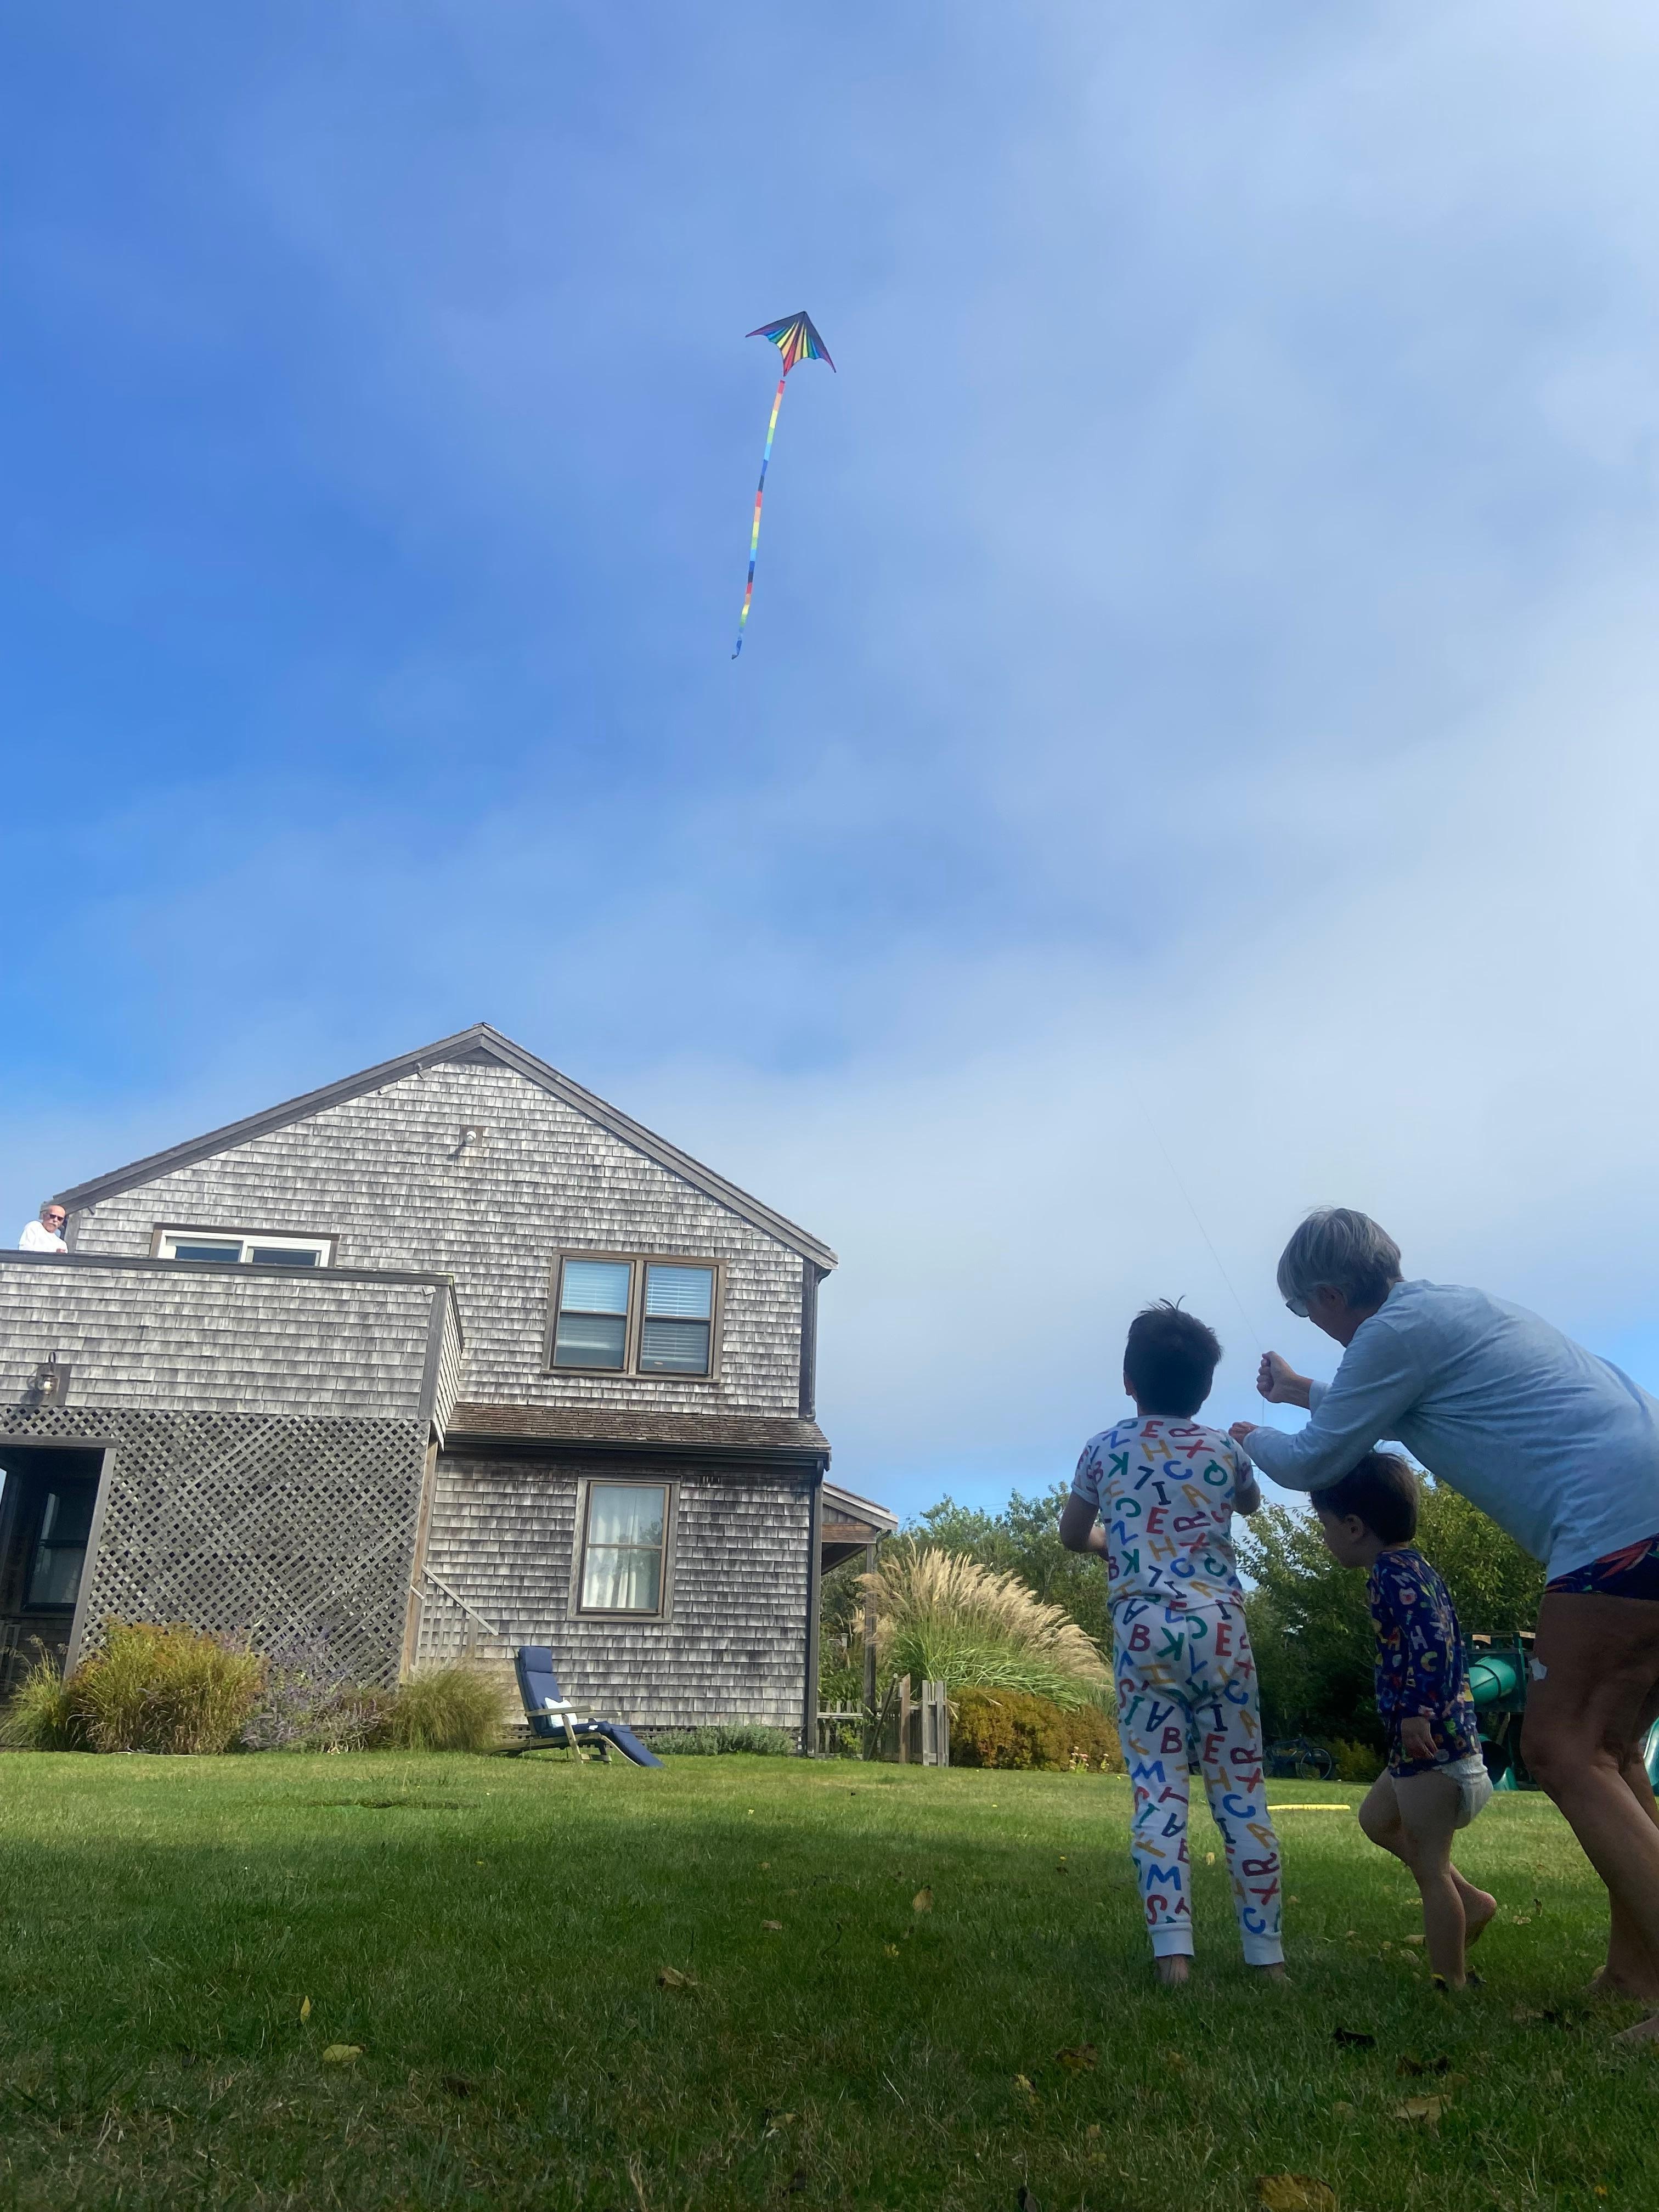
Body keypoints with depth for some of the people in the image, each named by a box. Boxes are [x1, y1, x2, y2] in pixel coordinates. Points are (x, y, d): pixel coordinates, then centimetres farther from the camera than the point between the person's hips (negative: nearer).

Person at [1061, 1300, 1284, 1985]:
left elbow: (1073, 1537, 18)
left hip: (1142, 1630, -1)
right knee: (1241, 1788, 8)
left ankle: (1172, 1952, -6)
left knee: (1158, 1789, 1)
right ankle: (1266, 1952, 14)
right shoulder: (1224, 1449, 7)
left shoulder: (1104, 1449, 6)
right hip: (1218, 1625, 1)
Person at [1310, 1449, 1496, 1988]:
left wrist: (1418, 1711, -33)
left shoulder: (1393, 1573, -17)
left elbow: (1432, 1641, -30)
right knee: (1377, 1818, 24)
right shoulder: (1415, 1568, 13)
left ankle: (1451, 1983, 10)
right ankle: (1470, 1900, 24)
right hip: (1436, 1736, 11)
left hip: (1431, 1743, -11)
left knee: (1430, 1867, 0)